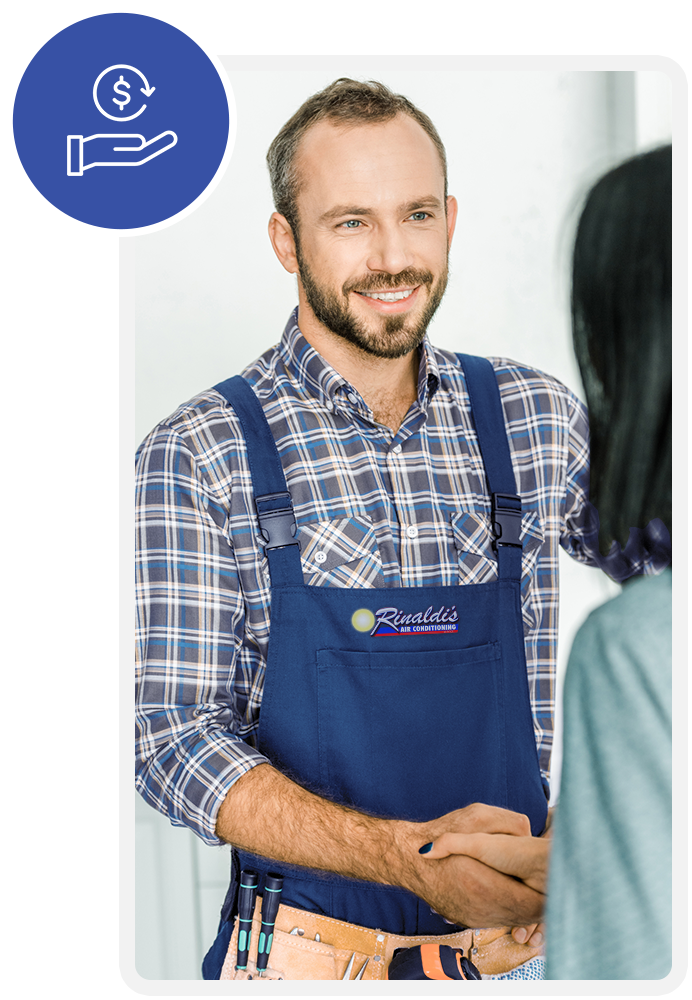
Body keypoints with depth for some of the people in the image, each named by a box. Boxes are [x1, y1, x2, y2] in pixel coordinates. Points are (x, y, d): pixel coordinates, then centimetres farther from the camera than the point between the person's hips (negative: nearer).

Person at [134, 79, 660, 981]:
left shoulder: (535, 418, 0)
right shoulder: (199, 454, -9)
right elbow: (174, 738, -13)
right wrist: (406, 853, -26)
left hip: (516, 932, 3)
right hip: (309, 945, -3)